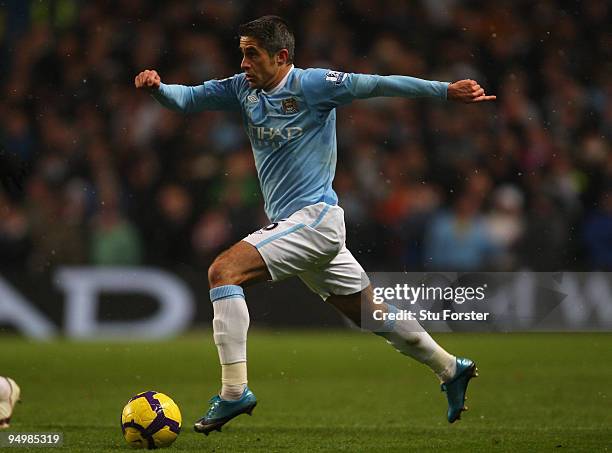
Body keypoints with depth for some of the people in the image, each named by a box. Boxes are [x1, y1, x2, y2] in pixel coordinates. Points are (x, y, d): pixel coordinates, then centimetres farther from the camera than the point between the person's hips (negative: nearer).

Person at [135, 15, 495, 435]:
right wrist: (157, 87, -15)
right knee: (371, 314, 15)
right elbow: (190, 98, 7)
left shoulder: (310, 85, -10)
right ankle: (451, 369, 29)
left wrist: (447, 90, -13)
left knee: (224, 270, -21)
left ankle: (234, 391, -24)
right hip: (291, 224, 8)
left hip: (313, 216, -8)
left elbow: (377, 84, -10)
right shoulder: (244, 88, 10)